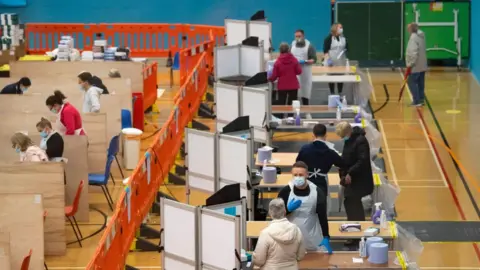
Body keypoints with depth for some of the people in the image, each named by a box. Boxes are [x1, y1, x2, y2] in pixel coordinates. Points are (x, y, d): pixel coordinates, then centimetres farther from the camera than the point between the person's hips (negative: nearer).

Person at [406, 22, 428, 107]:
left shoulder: (413, 38, -19)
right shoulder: (421, 36, 10)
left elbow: (414, 53, -26)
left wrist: (410, 64, -21)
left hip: (416, 66, -9)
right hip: (422, 65, 9)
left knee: (412, 82, -4)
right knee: (420, 83, 13)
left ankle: (417, 101, -7)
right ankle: (421, 100, 16)